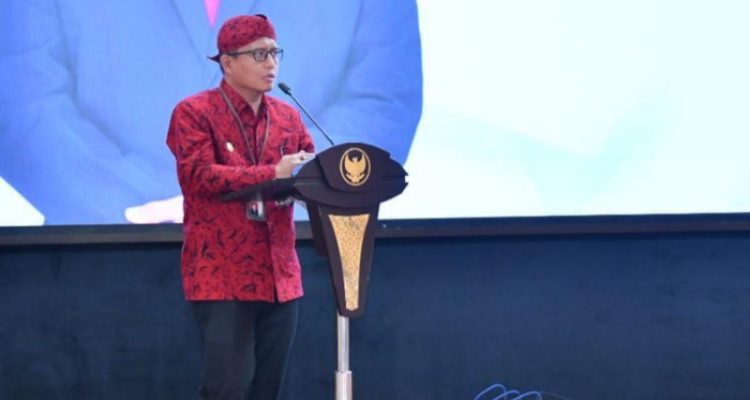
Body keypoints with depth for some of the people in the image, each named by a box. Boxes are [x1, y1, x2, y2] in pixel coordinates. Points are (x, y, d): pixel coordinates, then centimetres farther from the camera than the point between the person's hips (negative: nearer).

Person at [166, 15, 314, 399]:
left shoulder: (287, 117, 15)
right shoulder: (194, 112, -3)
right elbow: (200, 176, -16)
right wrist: (272, 174, -23)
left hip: (279, 274, 6)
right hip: (222, 275, -6)